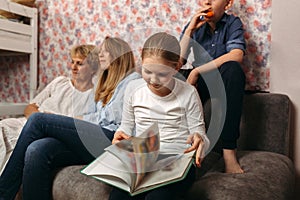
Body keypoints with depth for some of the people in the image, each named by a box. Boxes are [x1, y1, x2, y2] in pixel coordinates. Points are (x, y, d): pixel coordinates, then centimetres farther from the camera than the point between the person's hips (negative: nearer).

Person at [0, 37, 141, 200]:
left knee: (38, 120, -14)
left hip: (111, 138, -7)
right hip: (96, 140, 7)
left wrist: (77, 120, 4)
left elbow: (112, 116, -3)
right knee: (37, 151, -21)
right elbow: (92, 114, 20)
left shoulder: (132, 79, 9)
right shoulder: (107, 83, 33)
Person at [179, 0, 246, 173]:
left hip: (225, 81, -2)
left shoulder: (233, 23, -3)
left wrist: (197, 71, -25)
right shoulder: (195, 25, 4)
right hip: (200, 81, 2)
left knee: (232, 68, -36)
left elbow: (236, 56, -23)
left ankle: (229, 149, -37)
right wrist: (190, 30, -16)